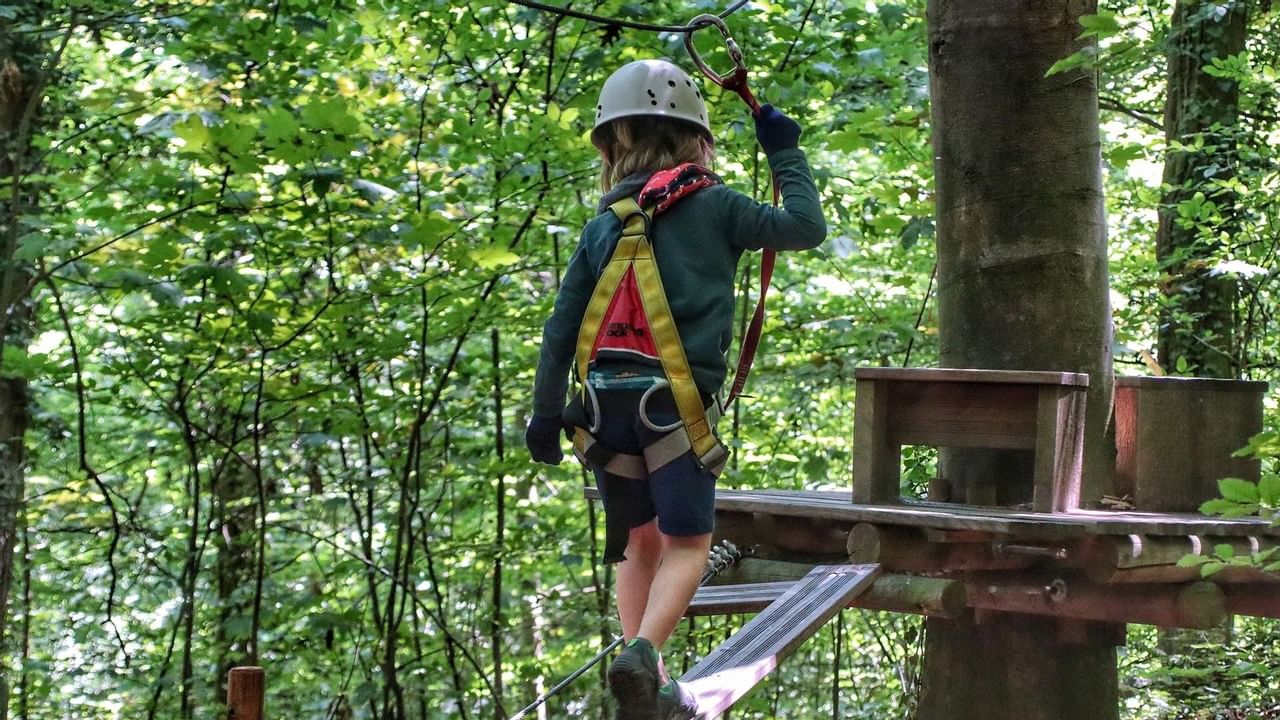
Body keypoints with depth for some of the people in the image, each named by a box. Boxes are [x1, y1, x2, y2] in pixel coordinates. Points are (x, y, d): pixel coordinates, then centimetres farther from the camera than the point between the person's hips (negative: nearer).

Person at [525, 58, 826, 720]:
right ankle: (642, 652, -24)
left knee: (640, 542, 16)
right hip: (675, 397, -4)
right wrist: (786, 154, 16)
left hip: (605, 399, 4)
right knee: (686, 544, 1)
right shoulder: (712, 206, 0)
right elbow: (805, 228, 5)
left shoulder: (604, 225, 11)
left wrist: (546, 411, 13)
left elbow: (561, 325, 9)